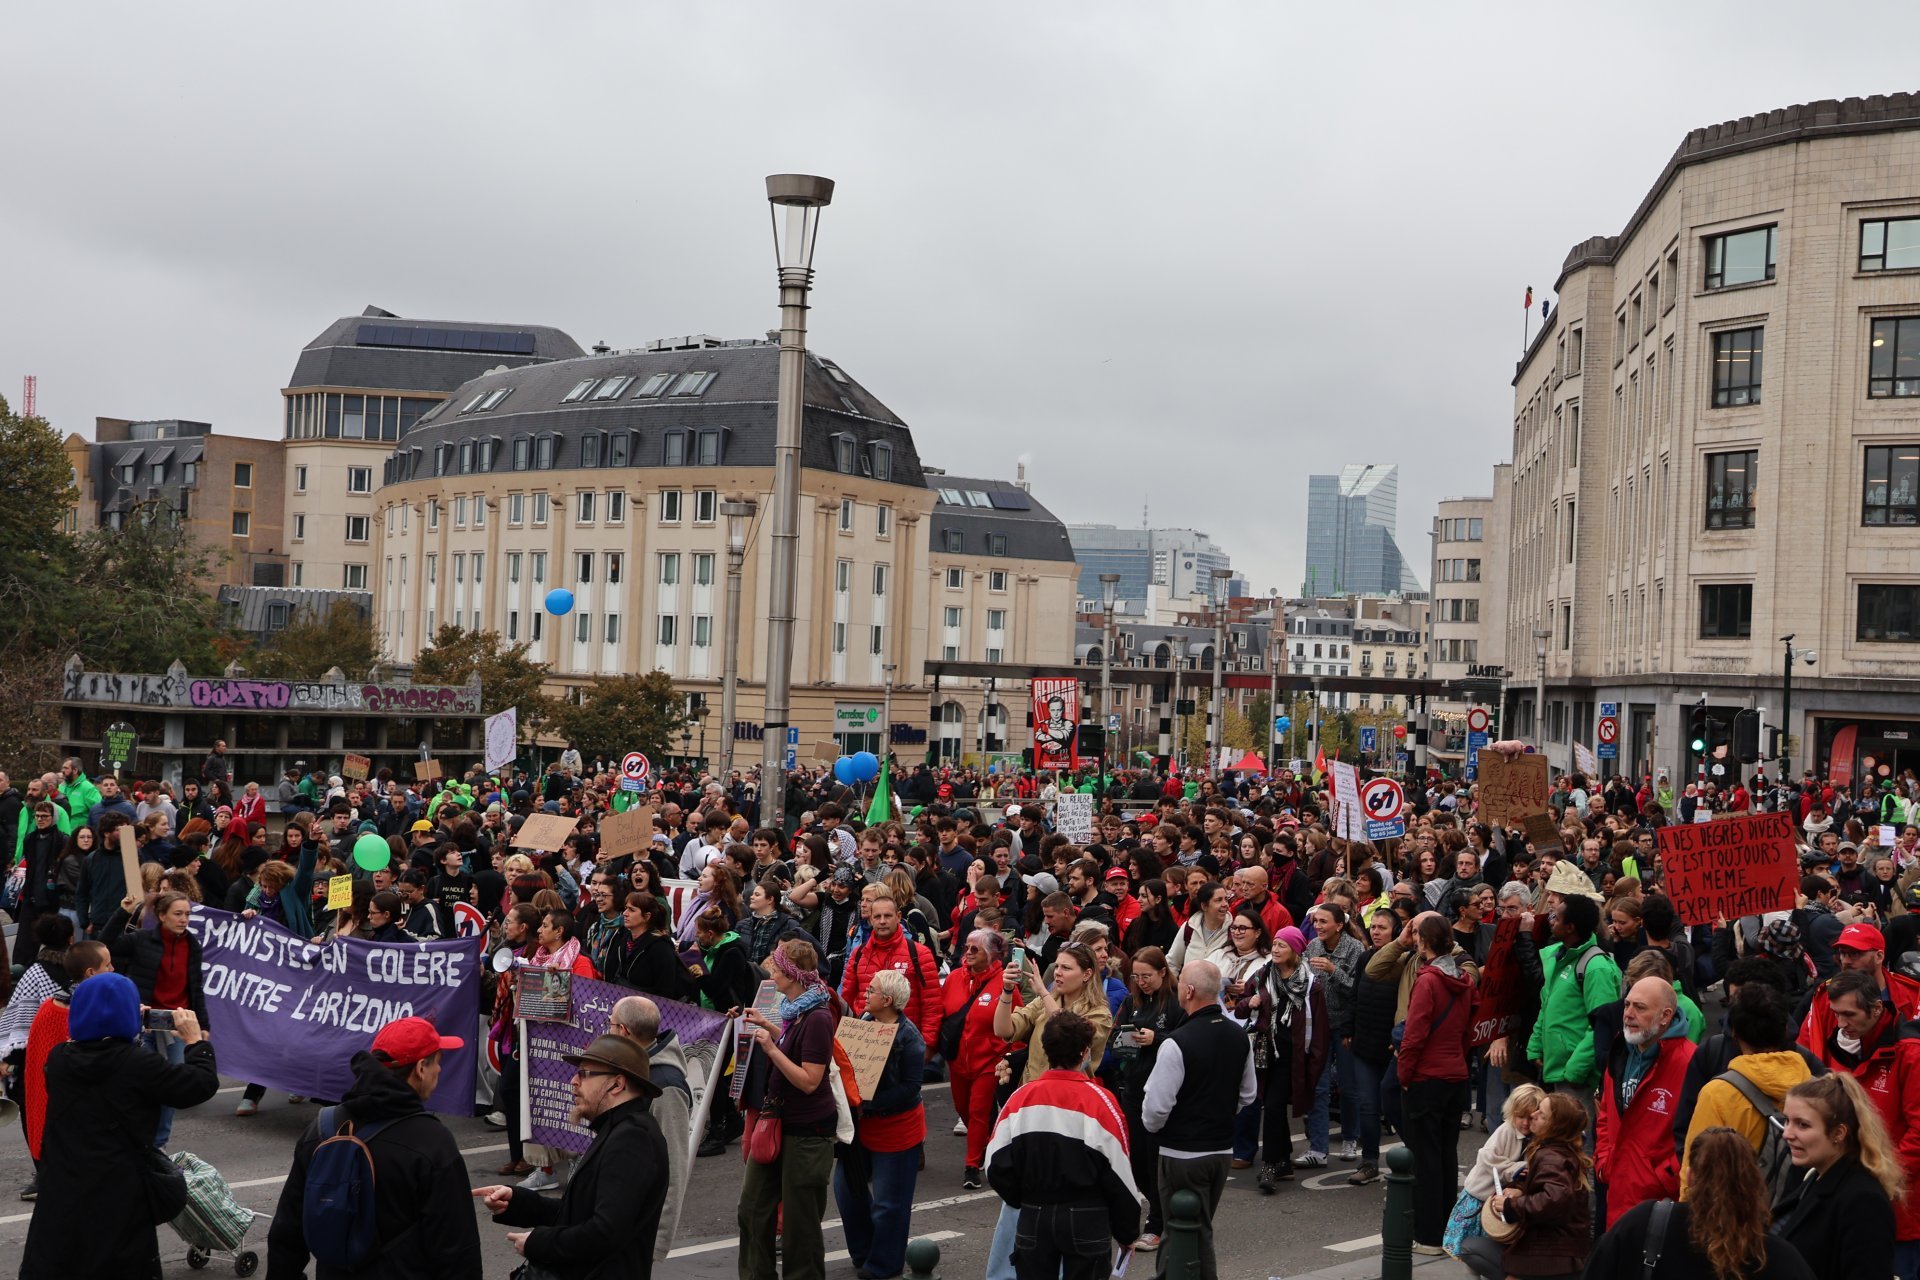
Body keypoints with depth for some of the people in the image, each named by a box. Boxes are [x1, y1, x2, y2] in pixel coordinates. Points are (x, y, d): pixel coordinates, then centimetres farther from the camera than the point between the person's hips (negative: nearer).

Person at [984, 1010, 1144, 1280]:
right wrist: (1127, 1231, 5)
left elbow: (996, 1164, -2)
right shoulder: (1100, 1101, -12)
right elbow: (1119, 1175, -8)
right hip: (1087, 1221, -3)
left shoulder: (1020, 1098, -3)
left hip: (1033, 1218, 3)